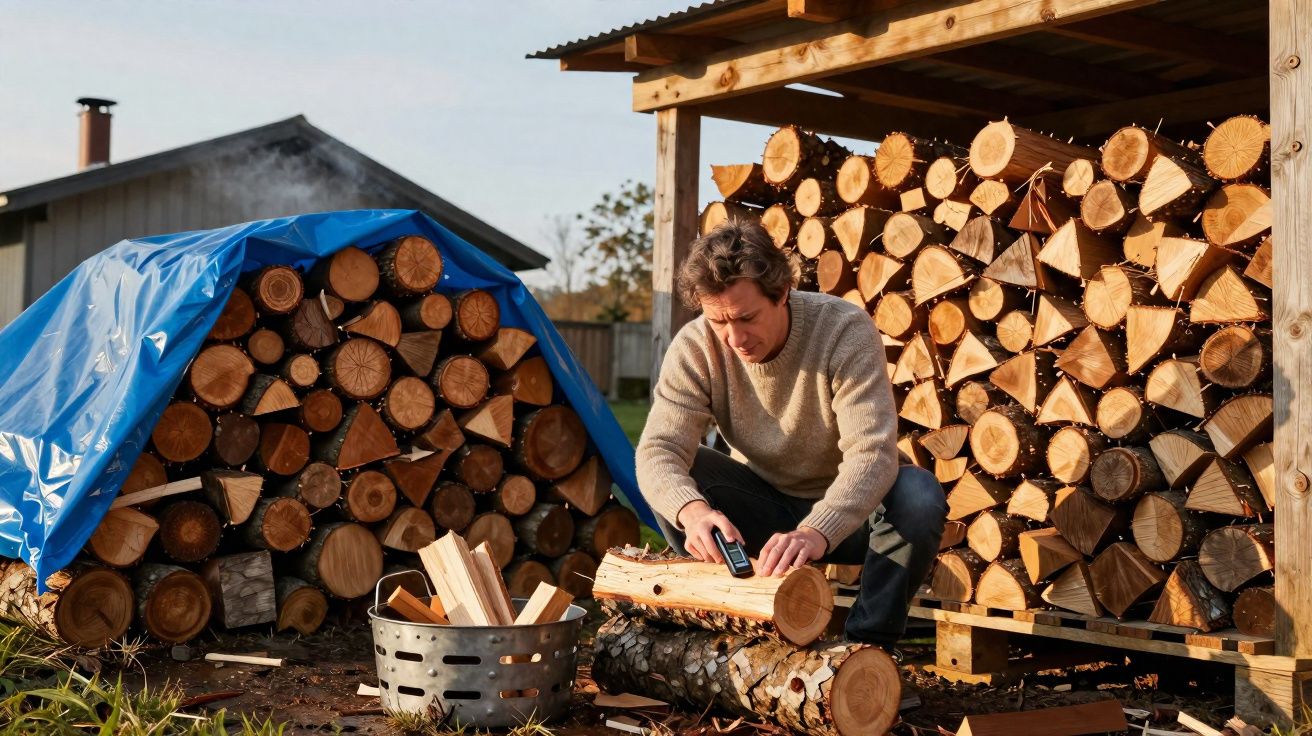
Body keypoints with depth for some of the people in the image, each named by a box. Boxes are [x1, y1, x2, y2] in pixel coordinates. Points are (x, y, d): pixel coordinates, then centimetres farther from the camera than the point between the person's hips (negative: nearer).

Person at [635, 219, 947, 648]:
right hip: (762, 508, 2)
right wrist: (693, 510, -49)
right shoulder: (694, 348, -16)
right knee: (670, 482, -22)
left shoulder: (846, 330, -24)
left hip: (840, 514, -2)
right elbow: (658, 449, -26)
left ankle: (867, 648, -15)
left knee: (920, 495, -32)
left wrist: (816, 532, -53)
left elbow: (871, 452, -34)